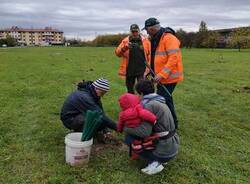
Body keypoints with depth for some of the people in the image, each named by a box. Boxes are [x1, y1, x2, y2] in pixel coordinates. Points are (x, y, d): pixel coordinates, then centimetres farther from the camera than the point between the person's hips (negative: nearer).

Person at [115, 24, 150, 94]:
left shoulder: (145, 41, 3)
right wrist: (125, 48, -24)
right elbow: (117, 52, -6)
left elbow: (150, 54, 4)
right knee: (130, 89, 14)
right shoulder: (125, 41, 2)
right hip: (129, 70, 2)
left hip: (142, 70, -1)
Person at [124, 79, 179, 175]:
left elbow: (145, 132, -24)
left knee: (129, 138, 0)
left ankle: (154, 163, -4)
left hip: (164, 151, -9)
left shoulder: (149, 105, -17)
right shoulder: (160, 102, 10)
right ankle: (160, 159, 14)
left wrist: (126, 129, -9)